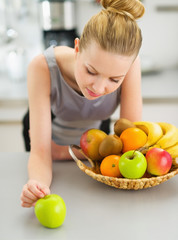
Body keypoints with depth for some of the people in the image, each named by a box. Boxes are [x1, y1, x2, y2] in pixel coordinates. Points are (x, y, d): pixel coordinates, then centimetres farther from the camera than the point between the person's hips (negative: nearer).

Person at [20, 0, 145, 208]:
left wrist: (64, 152, -28)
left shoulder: (128, 64, -36)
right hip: (51, 133, -1)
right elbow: (40, 153, -37)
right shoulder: (42, 68, -40)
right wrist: (38, 184, -59)